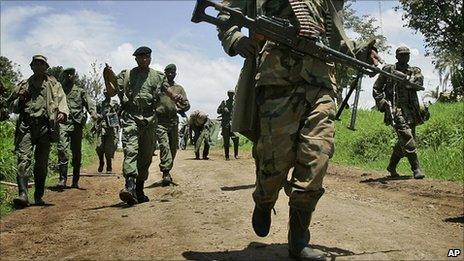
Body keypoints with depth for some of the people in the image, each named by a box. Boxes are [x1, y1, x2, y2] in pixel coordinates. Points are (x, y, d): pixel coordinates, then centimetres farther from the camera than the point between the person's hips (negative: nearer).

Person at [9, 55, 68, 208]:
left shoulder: (53, 84, 15)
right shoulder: (23, 85, 20)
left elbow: (62, 100, 2)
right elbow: (14, 108, 24)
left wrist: (62, 112, -19)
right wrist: (20, 100, 2)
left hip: (45, 126, -1)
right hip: (26, 126, 1)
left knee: (42, 163, 2)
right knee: (23, 158, -15)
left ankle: (38, 196, 11)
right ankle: (23, 194, -21)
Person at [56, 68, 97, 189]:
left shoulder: (81, 91, 17)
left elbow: (89, 102, 2)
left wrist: (93, 112, -19)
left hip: (77, 124, 1)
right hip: (63, 122, -1)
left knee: (77, 153, 3)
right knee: (62, 149, -18)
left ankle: (75, 181, 11)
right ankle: (62, 178, -17)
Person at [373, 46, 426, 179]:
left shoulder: (415, 71, 16)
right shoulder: (389, 69, 7)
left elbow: (419, 83, -7)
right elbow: (376, 89, 8)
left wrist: (404, 76, -17)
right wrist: (382, 103, -5)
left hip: (410, 110, 5)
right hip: (395, 108, -5)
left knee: (404, 141, 9)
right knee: (407, 137, -18)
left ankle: (392, 166, 26)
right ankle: (416, 168, -15)